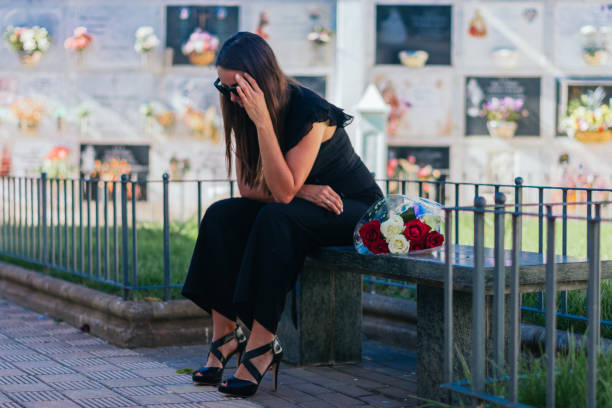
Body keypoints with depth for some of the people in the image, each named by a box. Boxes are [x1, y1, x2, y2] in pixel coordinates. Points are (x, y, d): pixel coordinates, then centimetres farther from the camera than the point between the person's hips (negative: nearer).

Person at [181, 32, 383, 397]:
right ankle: (225, 334, -17)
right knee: (221, 216, -17)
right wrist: (300, 190, -21)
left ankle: (263, 343, -30)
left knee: (275, 220, -35)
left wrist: (263, 121, -37)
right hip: (302, 203, 7)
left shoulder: (308, 112, -26)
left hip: (356, 210, -7)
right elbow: (247, 186, -3)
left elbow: (282, 191, -31)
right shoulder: (243, 113, -5)